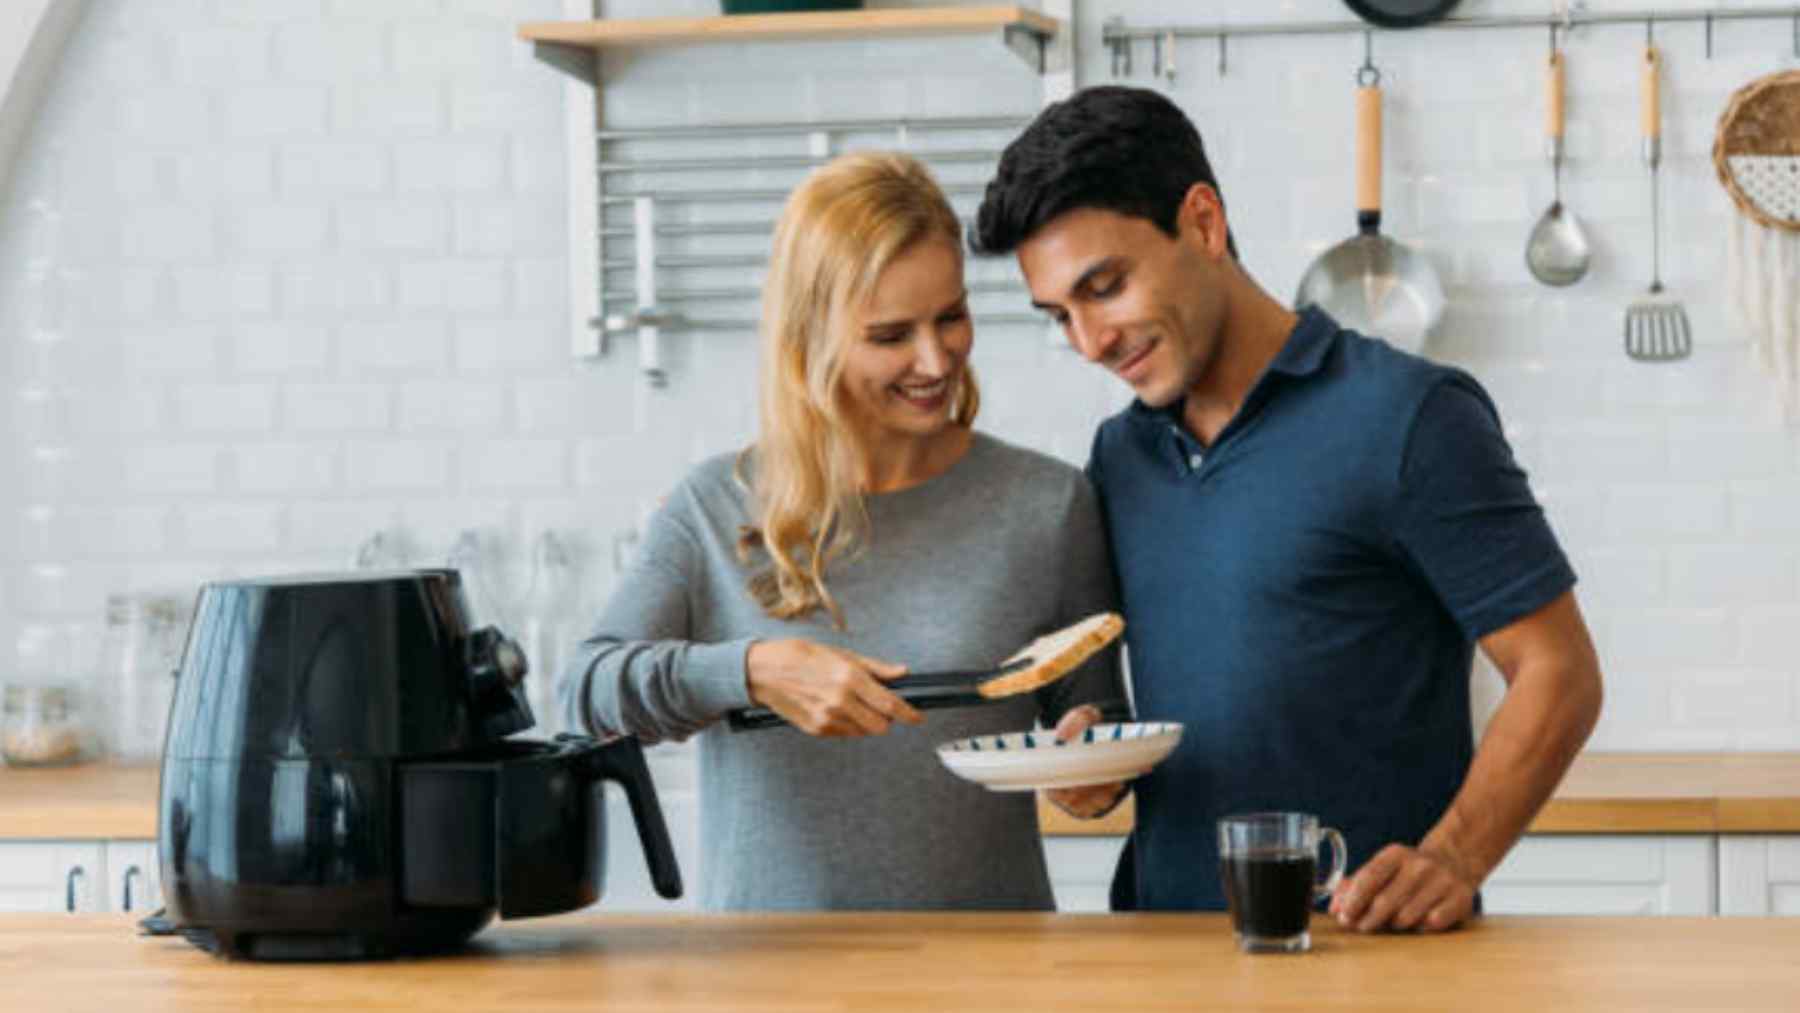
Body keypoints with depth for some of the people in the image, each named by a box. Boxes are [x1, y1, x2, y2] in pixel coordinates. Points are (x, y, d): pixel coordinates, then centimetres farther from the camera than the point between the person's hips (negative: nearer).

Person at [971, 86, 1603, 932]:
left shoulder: (1405, 417, -5)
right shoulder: (1118, 457, 15)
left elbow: (1559, 676, -5)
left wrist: (1451, 861, -19)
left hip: (1362, 936, -4)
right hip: (1165, 945, 4)